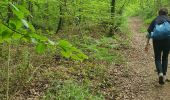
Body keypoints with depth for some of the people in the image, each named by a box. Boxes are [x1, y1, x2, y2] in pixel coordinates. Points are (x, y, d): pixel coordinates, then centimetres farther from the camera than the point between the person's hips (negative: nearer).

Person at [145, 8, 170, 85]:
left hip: (157, 40, 0)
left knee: (157, 58, 10)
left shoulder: (155, 20, 11)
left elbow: (149, 32, 5)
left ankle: (160, 73, -14)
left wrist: (147, 44, 7)